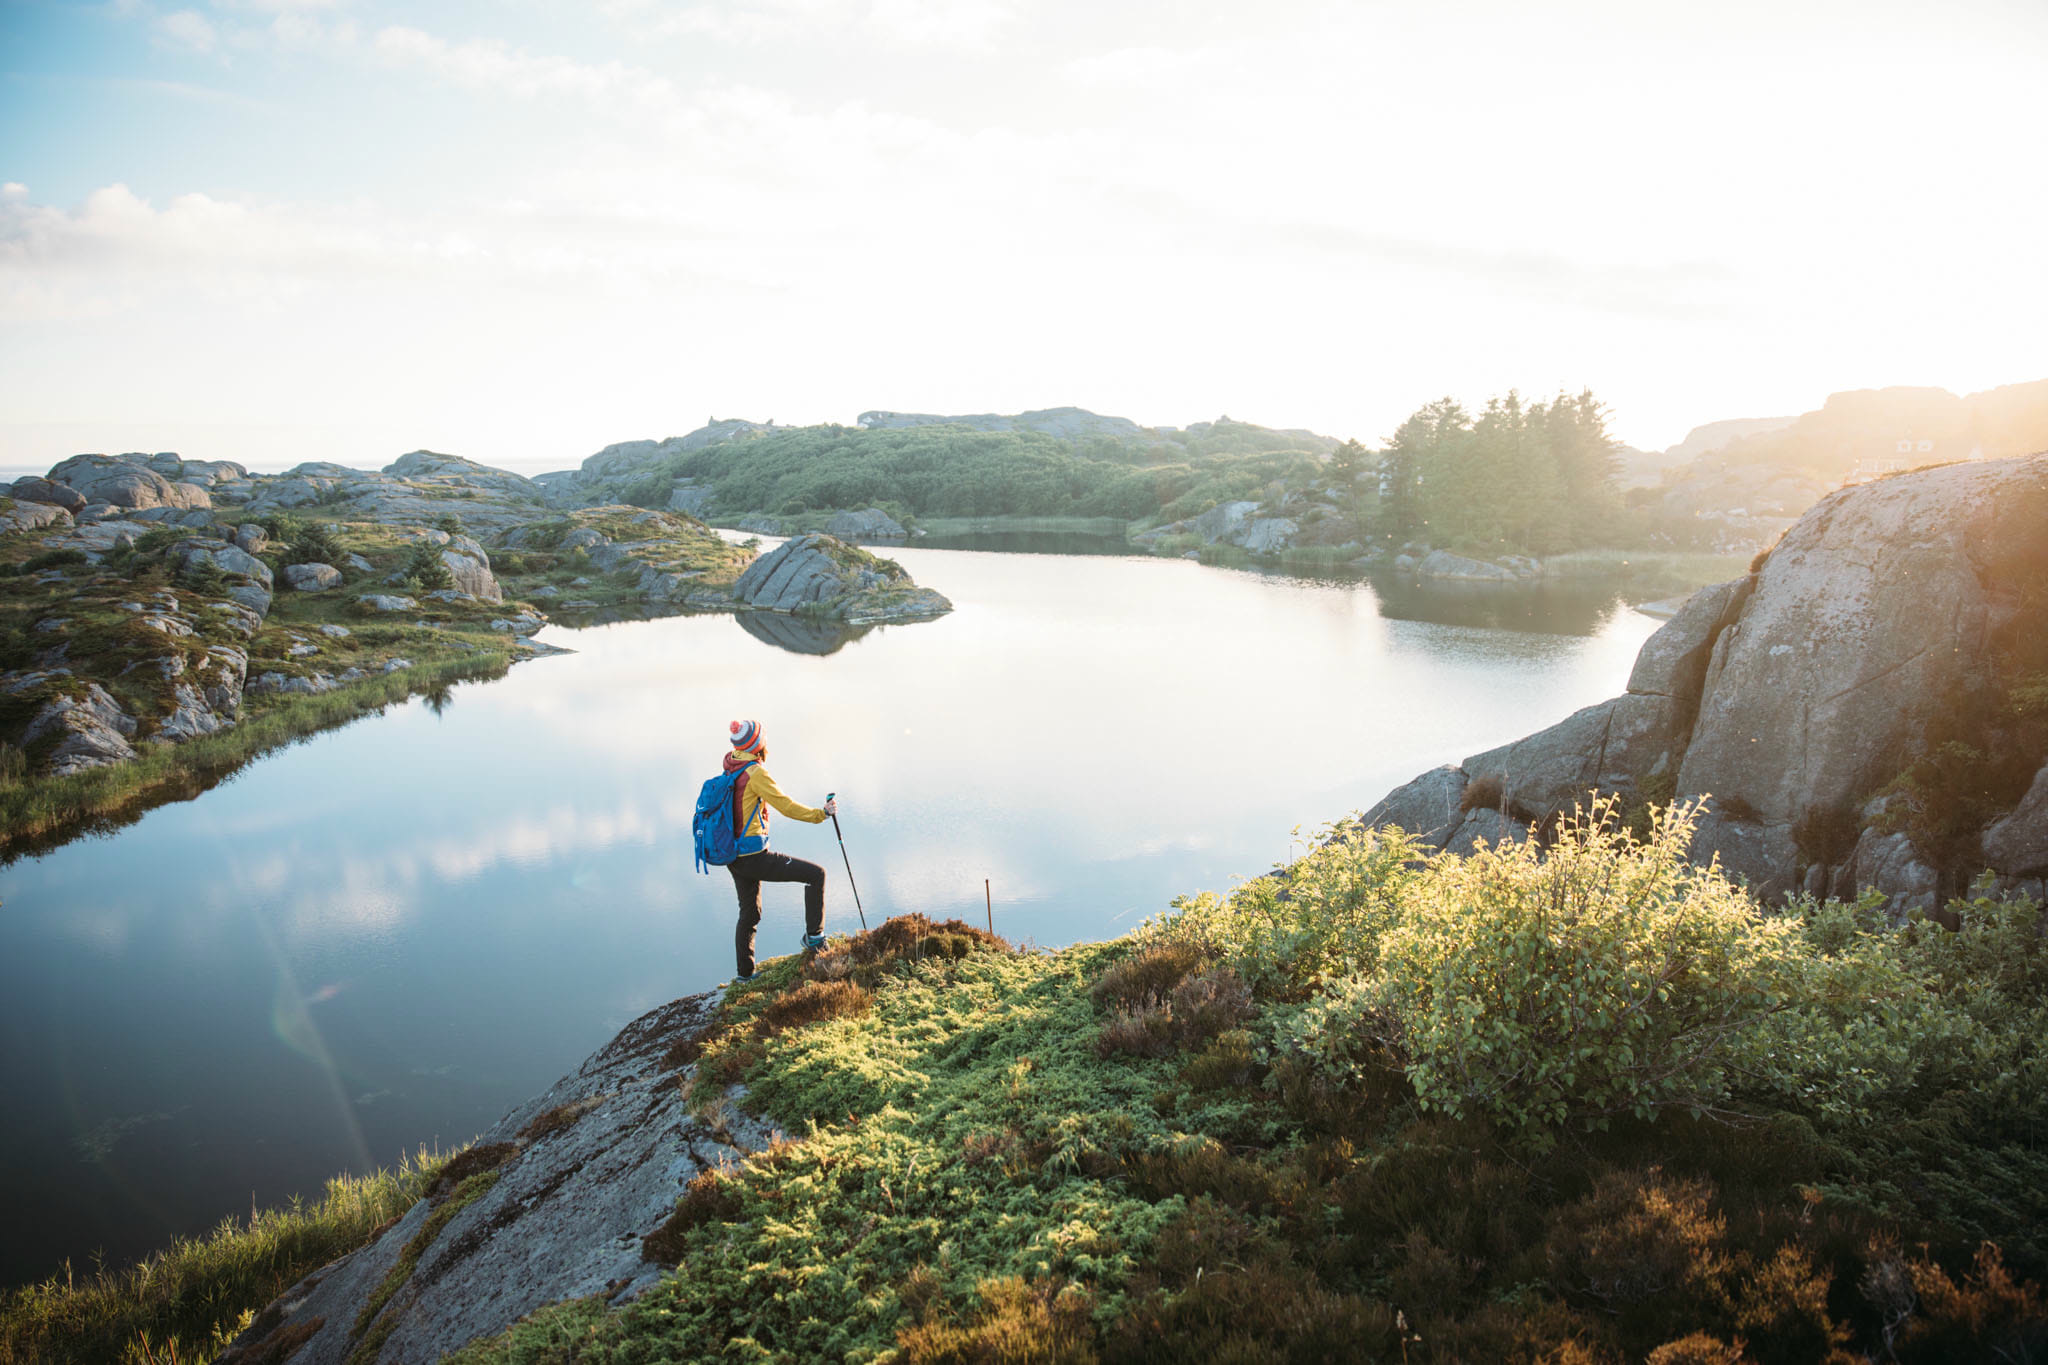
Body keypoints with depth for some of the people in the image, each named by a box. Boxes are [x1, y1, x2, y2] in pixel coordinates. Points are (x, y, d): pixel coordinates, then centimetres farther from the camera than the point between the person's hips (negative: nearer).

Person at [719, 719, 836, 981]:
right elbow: (788, 808, -18)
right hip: (754, 858, -9)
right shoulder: (756, 774, -18)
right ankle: (814, 936, 7)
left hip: (733, 858, 9)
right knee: (816, 874, 1)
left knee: (749, 913, 24)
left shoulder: (729, 768, 5)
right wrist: (823, 813, -7)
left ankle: (744, 973, 33)